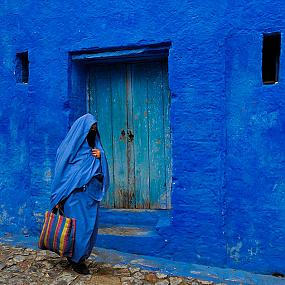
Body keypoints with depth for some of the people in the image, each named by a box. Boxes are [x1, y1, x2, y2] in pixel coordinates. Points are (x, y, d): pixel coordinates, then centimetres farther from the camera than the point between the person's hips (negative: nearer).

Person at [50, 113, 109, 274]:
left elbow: (102, 171, 14)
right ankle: (76, 260, 17)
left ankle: (82, 256, 27)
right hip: (75, 196, -6)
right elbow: (61, 171, -7)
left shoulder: (94, 147, 11)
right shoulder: (71, 147, -7)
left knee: (90, 227, 11)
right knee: (79, 227, -1)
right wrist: (59, 199, -8)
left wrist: (100, 156, -8)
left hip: (91, 196, 6)